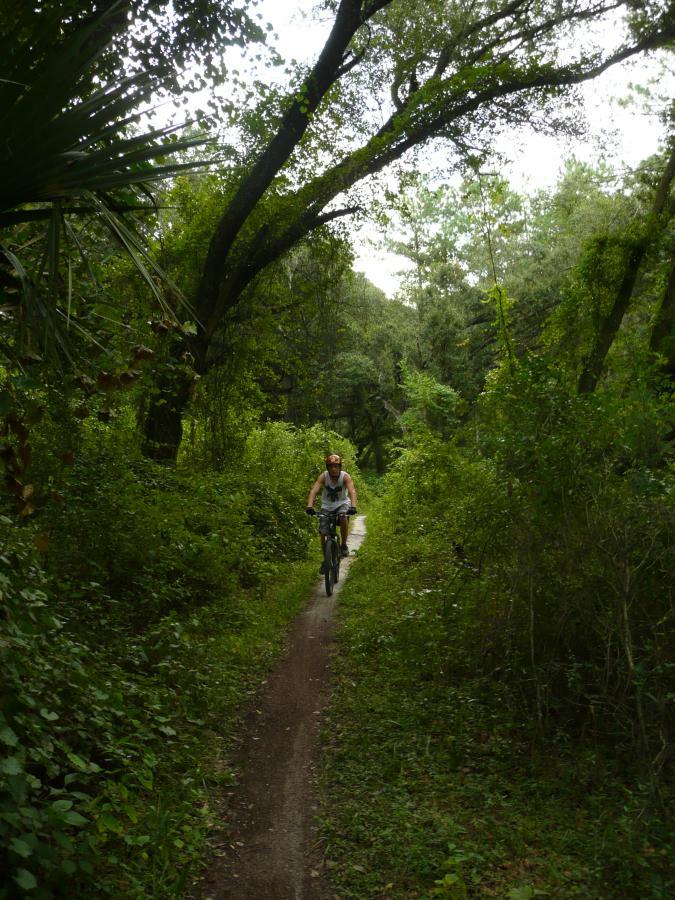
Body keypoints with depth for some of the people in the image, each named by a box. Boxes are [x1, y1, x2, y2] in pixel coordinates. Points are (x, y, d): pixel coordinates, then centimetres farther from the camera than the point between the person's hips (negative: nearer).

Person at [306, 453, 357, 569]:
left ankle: (344, 545, -12)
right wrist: (309, 506, -48)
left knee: (343, 518, -34)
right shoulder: (323, 476, -20)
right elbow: (314, 491, -32)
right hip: (327, 505, 2)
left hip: (342, 503, -1)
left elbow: (352, 491, -36)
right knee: (323, 533, -5)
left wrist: (353, 506, -54)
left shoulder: (345, 476, -22)